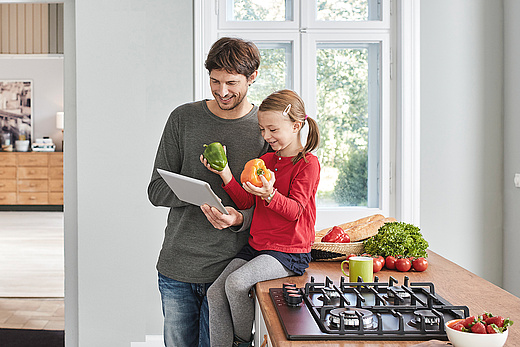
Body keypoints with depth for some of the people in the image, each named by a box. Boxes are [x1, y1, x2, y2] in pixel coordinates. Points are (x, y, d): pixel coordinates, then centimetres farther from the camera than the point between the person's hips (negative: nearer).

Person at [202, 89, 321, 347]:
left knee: (236, 283, -25)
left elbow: (295, 210, -16)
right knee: (215, 292, -8)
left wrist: (269, 195, -35)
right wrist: (224, 173, -7)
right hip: (256, 246, 7)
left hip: (289, 252, -7)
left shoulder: (308, 163, -8)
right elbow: (246, 202, 6)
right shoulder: (265, 160, 13)